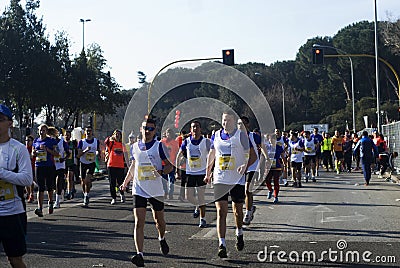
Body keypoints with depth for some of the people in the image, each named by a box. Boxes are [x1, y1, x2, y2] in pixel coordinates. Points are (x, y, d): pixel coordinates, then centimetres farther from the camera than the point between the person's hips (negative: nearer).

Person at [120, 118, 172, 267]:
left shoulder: (159, 146, -3)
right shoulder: (135, 147, 8)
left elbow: (170, 166, -3)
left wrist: (161, 171, -23)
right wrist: (125, 182, 21)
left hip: (156, 190, -1)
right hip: (139, 190, 2)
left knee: (159, 219, 14)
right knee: (139, 222, -11)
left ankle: (162, 239, 45)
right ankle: (139, 255, -15)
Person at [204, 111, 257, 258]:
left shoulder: (241, 135, -4)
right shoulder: (216, 136, 8)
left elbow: (253, 156, -7)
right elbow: (211, 155, 22)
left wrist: (245, 166, -26)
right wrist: (208, 173, 27)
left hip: (237, 180, -2)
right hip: (220, 179, 2)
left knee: (238, 210, 12)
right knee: (221, 211, -8)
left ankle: (239, 234, 40)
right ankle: (222, 244, -10)